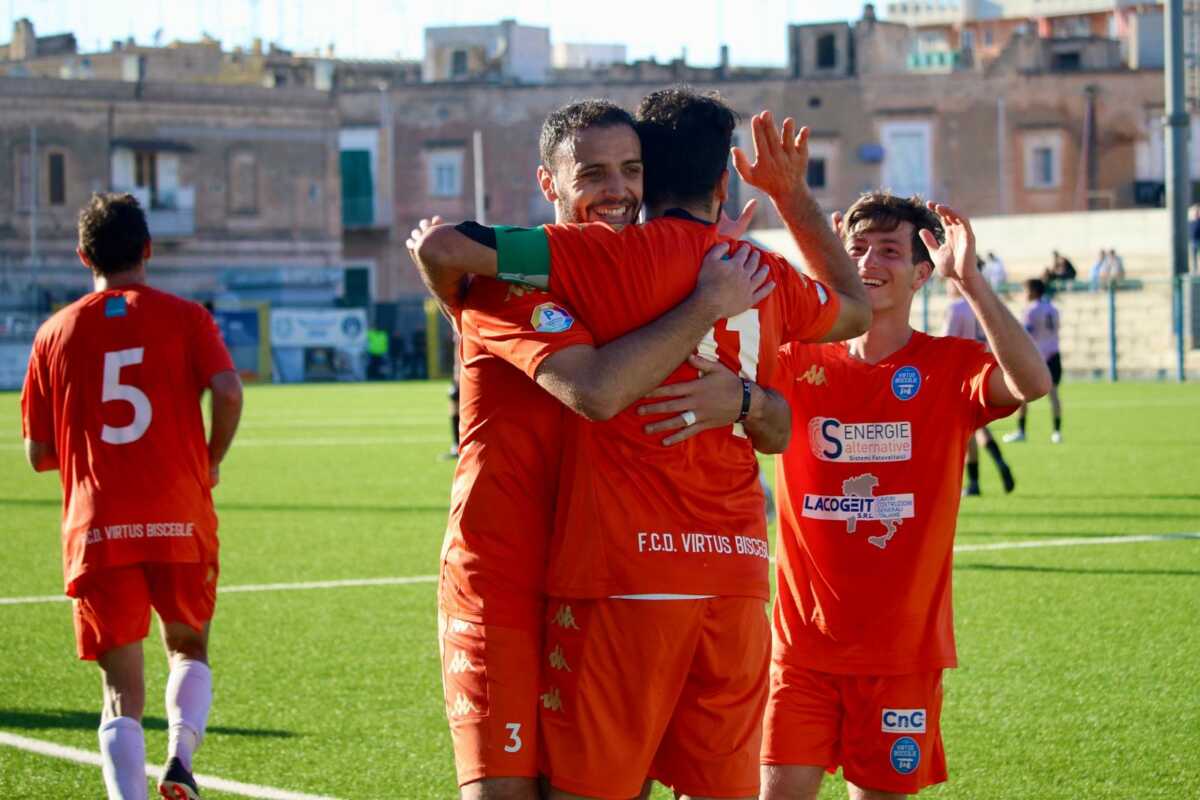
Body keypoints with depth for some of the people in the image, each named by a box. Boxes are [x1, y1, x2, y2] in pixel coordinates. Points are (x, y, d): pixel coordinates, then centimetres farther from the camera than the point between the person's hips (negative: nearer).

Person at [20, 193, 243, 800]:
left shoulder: (56, 333, 8)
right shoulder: (184, 317, 4)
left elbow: (37, 453, 8)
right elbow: (227, 391, -13)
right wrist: (212, 459, 4)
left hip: (96, 532, 0)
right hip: (181, 521, 0)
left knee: (122, 691, 3)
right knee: (188, 649, 22)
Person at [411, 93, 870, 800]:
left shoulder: (615, 256, -4)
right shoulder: (769, 277, 12)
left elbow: (440, 247, -10)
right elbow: (856, 308, 36)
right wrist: (794, 195, 39)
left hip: (624, 574, -5)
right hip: (737, 577, 5)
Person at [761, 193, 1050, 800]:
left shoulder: (949, 367, -2)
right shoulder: (798, 363, 3)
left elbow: (1031, 382, -22)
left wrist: (968, 279, -26)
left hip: (902, 645, -1)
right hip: (804, 638, 1)